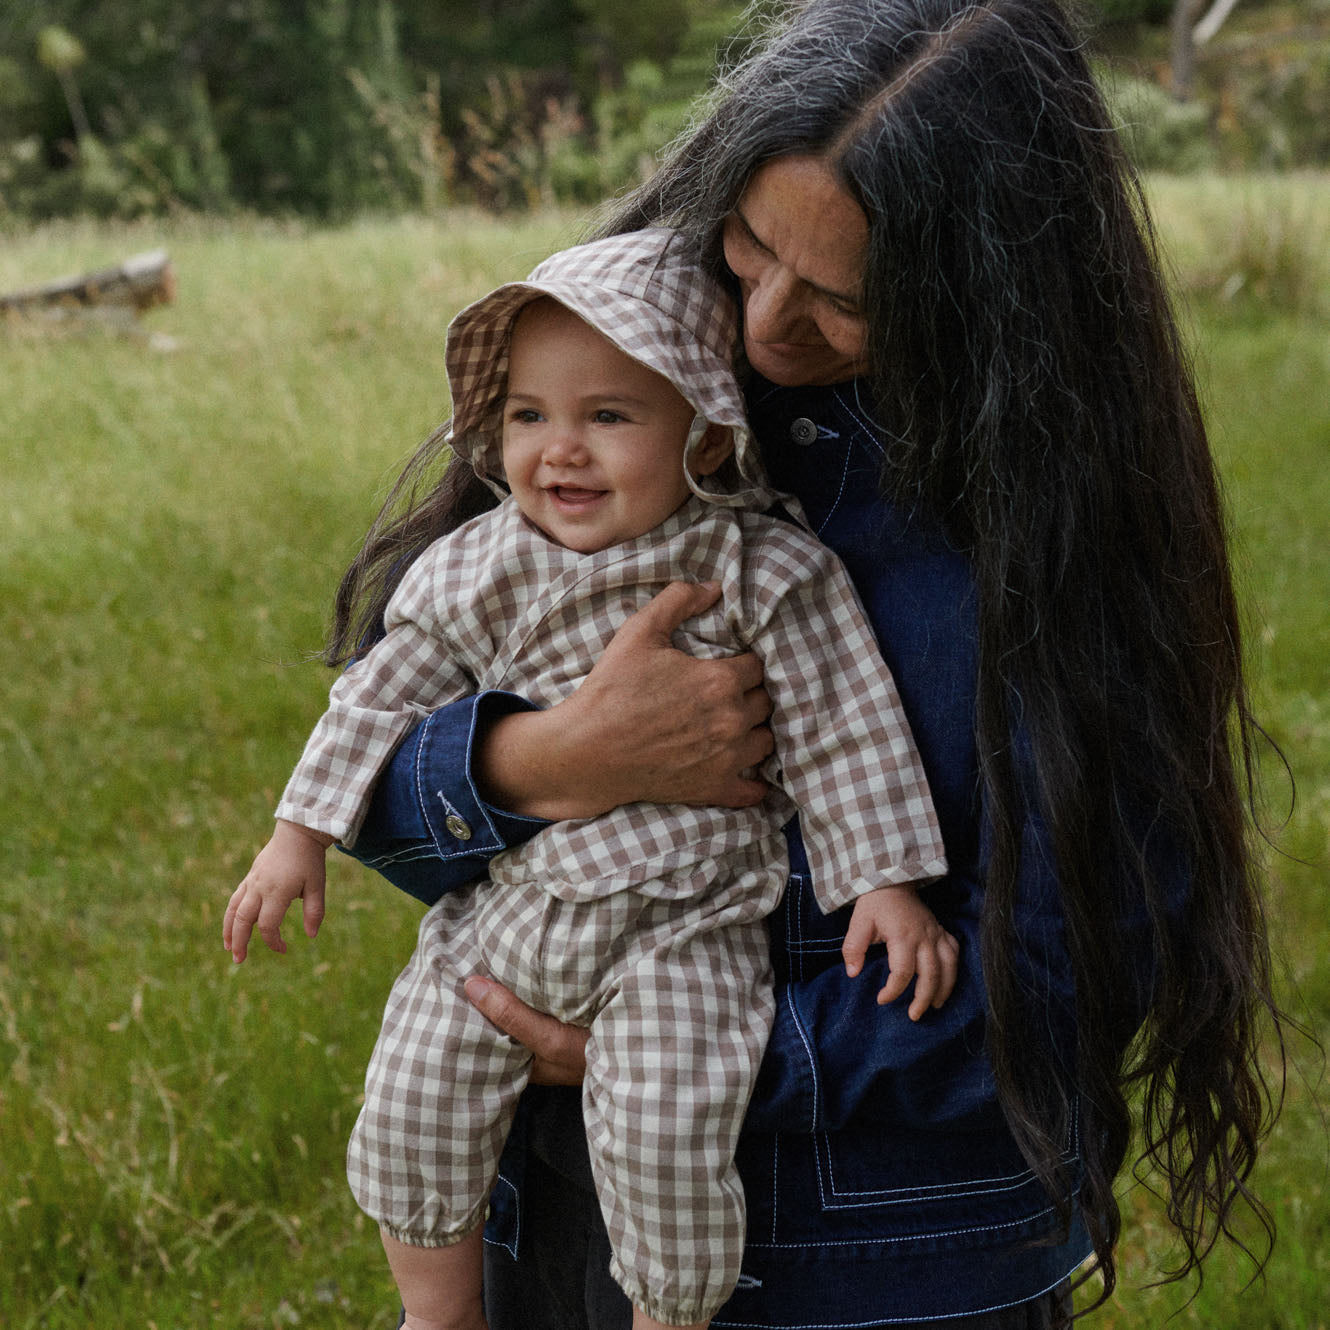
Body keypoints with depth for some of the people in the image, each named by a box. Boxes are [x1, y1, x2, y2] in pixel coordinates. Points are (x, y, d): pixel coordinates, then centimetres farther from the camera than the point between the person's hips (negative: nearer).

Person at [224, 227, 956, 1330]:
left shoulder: (762, 575, -11)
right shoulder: (476, 572, -2)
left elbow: (843, 729, -7)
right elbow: (385, 696, 7)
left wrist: (886, 881, -10)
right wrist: (302, 834, 8)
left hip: (682, 928, -4)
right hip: (506, 902, 4)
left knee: (665, 1134, -20)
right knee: (414, 1100, 3)